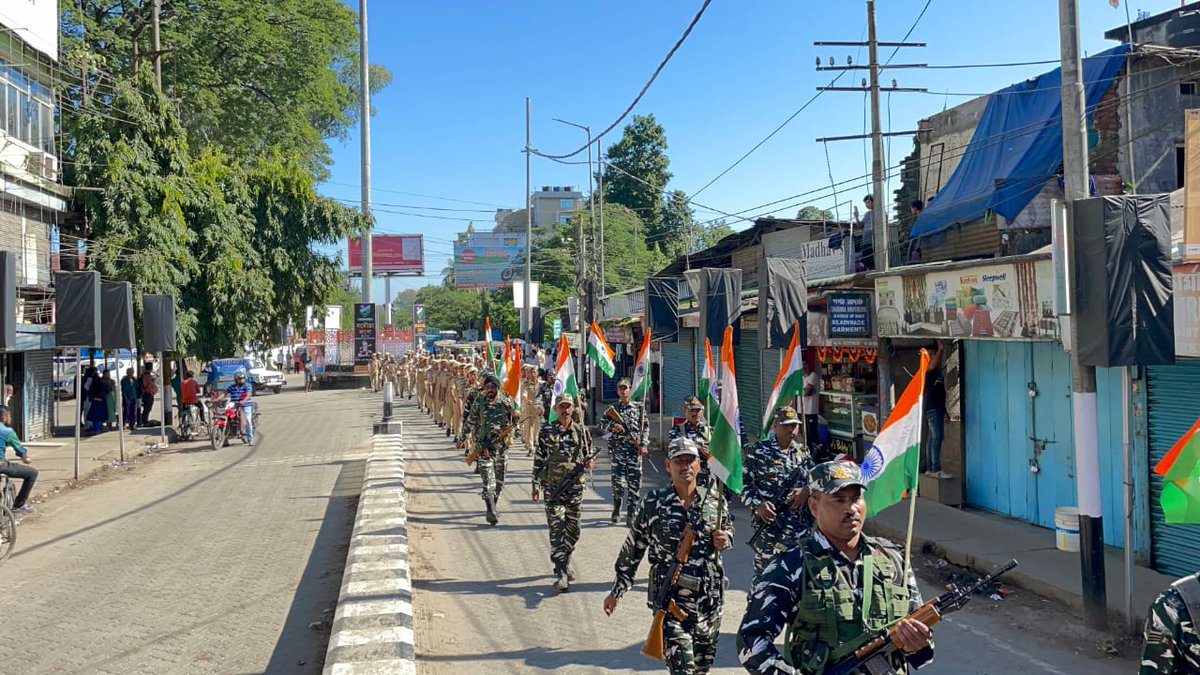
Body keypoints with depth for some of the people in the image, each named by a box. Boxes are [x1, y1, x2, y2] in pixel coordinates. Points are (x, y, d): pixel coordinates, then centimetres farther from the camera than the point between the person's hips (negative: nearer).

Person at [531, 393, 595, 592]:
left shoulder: (581, 431, 6)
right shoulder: (546, 432, 0)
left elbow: (587, 454, 15)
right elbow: (538, 459, 3)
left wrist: (589, 462, -9)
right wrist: (536, 486, 1)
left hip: (575, 487, 3)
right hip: (553, 488, -2)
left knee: (573, 529, 12)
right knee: (556, 530, -8)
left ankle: (565, 559, 36)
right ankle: (561, 573, -8)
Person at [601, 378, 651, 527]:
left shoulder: (639, 407, 9)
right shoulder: (612, 409, 9)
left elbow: (646, 427, 9)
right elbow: (602, 424, 4)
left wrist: (644, 445, -1)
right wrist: (613, 426, -16)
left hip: (635, 449, 1)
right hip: (618, 448, -1)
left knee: (634, 483, -2)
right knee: (618, 481, -8)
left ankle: (631, 515, 4)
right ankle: (617, 508, 16)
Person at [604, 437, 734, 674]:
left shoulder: (714, 500, 0)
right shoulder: (653, 502, -5)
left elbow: (728, 531, 17)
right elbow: (633, 548, 3)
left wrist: (724, 540, -8)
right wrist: (618, 590, 6)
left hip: (709, 600, 3)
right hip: (669, 600, -3)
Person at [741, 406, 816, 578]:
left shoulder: (803, 453, 12)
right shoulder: (759, 451, -1)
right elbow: (742, 484, -1)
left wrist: (807, 490, -2)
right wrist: (757, 505, -15)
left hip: (801, 526, 4)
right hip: (769, 524, -4)